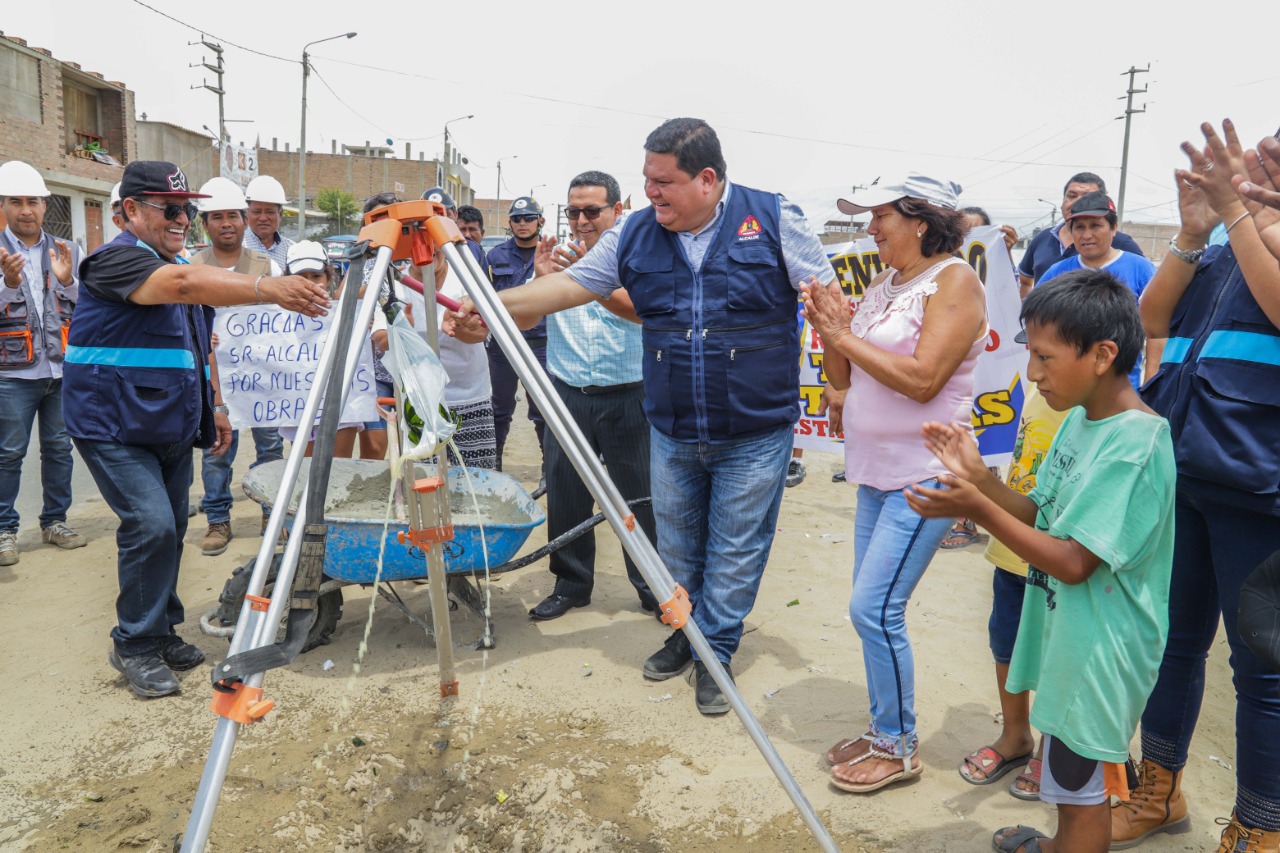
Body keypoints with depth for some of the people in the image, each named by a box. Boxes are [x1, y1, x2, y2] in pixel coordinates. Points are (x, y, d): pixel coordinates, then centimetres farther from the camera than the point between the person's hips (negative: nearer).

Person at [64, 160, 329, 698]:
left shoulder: (177, 263, 15)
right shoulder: (117, 260, -14)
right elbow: (184, 283, -36)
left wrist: (213, 406, 18)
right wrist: (267, 289, -49)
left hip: (171, 428, 8)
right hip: (115, 428, -8)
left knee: (170, 529, 9)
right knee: (150, 525, -17)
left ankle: (161, 633, 23)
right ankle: (134, 646, -1)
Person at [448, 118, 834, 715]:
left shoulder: (775, 219, -7)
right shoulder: (635, 234, 2)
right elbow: (570, 285, 1)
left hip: (755, 436, -3)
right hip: (671, 434, 4)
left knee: (736, 552, 6)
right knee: (676, 546, 17)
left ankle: (715, 652, 26)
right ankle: (683, 634, 40)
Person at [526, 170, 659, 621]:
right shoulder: (557, 258, 7)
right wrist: (541, 279, -19)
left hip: (627, 398, -3)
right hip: (568, 394, 3)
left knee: (639, 497, 4)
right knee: (565, 496, 7)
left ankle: (655, 587, 21)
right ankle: (571, 584, 24)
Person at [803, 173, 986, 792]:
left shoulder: (955, 280, -10)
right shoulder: (881, 285, 12)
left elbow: (922, 379, -22)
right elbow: (843, 379, 11)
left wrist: (846, 335, -16)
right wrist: (828, 328, -6)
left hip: (924, 474, -8)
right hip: (876, 470, 8)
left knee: (874, 608, -8)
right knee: (873, 609, 13)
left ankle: (900, 748, 11)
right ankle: (883, 730, 29)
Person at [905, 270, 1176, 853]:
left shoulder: (1136, 442, -25)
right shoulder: (1079, 418, 3)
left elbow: (1074, 562, -26)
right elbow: (1044, 516, 7)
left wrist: (977, 510, -30)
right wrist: (978, 476, -8)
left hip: (1099, 646, -9)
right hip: (1065, 629, 9)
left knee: (1080, 787, 9)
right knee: (1070, 775, 28)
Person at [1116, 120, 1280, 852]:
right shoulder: (1219, 253, 16)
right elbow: (1153, 319, 6)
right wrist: (1192, 232, -4)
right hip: (1179, 475, 6)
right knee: (1174, 639, 15)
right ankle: (1159, 793, 32)